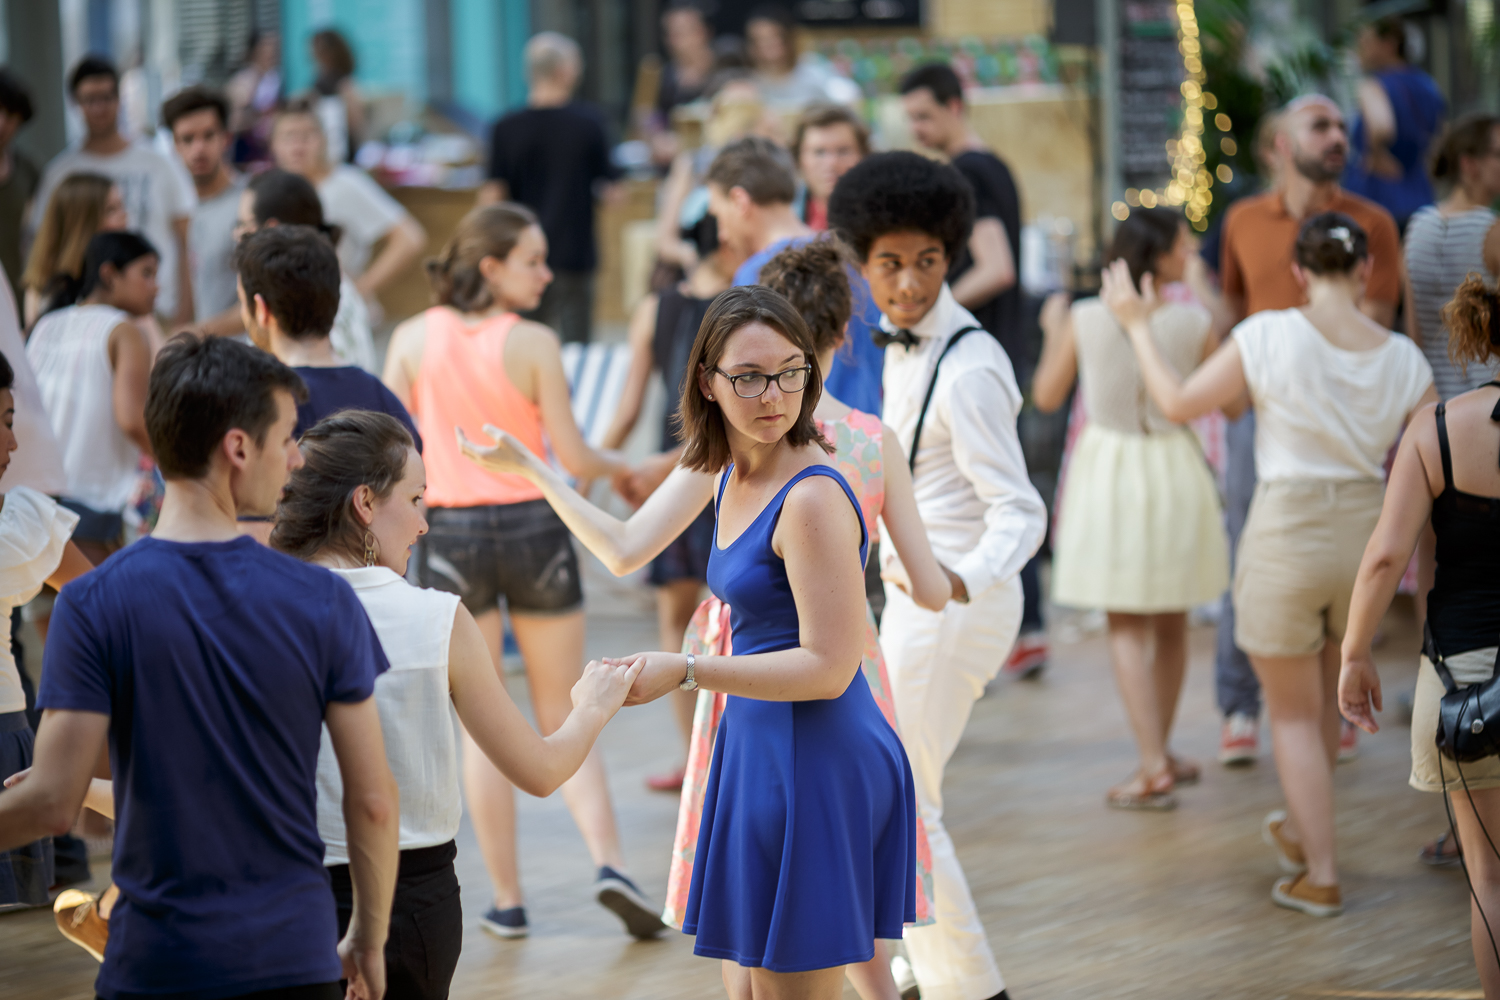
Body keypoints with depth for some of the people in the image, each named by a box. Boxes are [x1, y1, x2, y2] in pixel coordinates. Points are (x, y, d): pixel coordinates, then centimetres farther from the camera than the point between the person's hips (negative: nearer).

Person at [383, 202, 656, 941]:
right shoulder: (534, 343, -10)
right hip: (533, 525, -1)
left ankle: (507, 900, 9)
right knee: (563, 717, 11)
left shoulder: (413, 339, -3)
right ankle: (607, 860, -7)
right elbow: (573, 457, -6)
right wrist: (623, 467, 14)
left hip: (451, 532, 1)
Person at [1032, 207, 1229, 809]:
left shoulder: (1085, 320, -9)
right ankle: (1161, 753, 29)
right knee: (1172, 623, 17)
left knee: (1126, 628, 4)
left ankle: (1153, 765, -6)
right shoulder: (1194, 323, -10)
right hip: (1174, 471, 1)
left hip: (1109, 472, -1)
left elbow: (1046, 397, 3)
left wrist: (1052, 339, 21)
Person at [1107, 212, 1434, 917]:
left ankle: (1320, 877, 11)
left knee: (1293, 712, 10)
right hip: (1364, 532, 4)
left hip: (1287, 535, -4)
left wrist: (1136, 326, 6)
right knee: (1326, 696, 26)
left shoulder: (1270, 335, -15)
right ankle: (1300, 831, 44)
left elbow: (1179, 402, -6)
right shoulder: (1400, 358, -5)